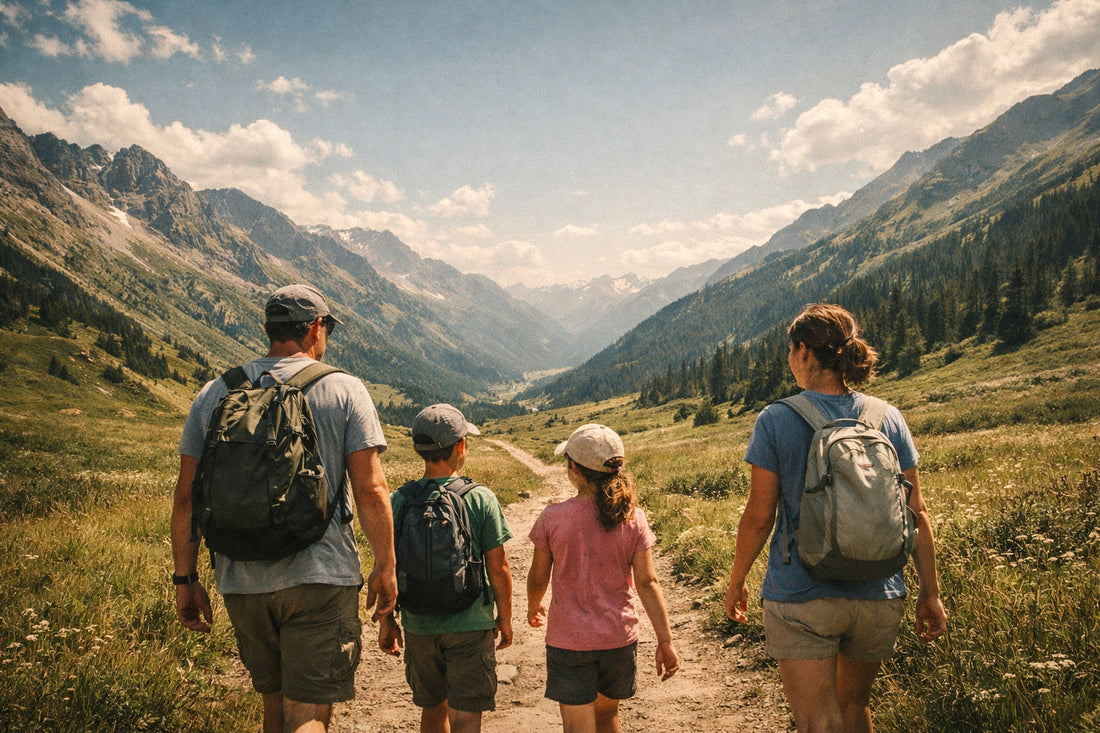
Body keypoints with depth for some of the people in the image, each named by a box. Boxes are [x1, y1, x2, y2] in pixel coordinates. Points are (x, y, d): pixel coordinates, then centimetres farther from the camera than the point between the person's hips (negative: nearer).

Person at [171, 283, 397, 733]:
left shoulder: (213, 395, 7)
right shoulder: (344, 391, -3)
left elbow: (186, 497, 6)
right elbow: (371, 491, -8)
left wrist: (186, 580, 12)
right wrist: (385, 568, 2)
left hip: (241, 581, 4)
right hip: (321, 577, -4)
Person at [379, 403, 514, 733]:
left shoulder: (398, 502, -5)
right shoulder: (480, 499, -11)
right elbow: (498, 569, -8)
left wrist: (386, 622, 11)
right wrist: (505, 619, 6)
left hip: (418, 625, 3)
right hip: (470, 626, -3)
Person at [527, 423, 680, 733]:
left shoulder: (552, 518, -13)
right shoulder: (632, 518, -8)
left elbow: (538, 579, -1)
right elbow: (647, 582, -9)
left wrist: (533, 609, 20)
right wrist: (665, 640, -2)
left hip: (568, 641, -3)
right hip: (619, 638, 3)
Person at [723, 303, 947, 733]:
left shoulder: (776, 421, -10)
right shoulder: (889, 419, 0)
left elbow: (759, 516, -7)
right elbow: (916, 512, 2)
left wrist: (736, 582, 6)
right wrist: (930, 591, 10)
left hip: (801, 597, -4)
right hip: (880, 598, 4)